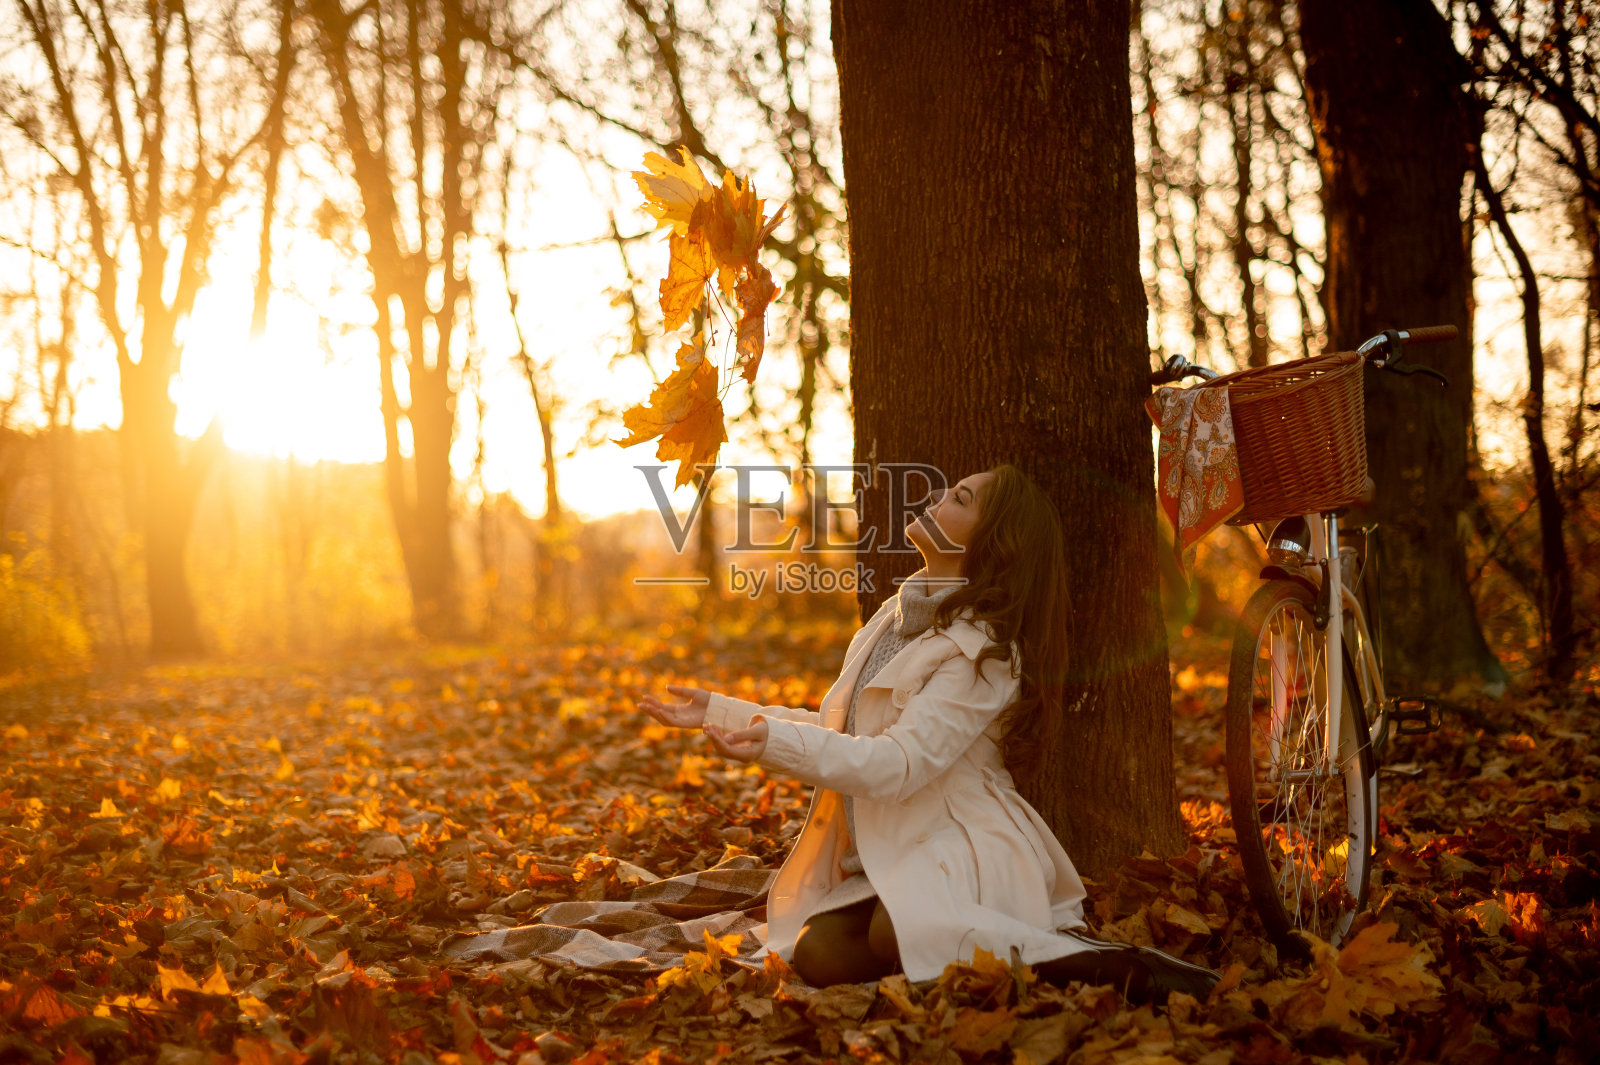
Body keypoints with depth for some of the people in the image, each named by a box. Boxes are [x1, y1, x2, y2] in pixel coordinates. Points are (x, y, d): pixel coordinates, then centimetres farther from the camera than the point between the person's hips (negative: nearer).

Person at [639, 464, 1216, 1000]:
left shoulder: (983, 652, -14)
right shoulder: (896, 616, 12)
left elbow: (898, 765, -23)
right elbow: (836, 730, 19)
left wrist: (777, 742, -32)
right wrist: (720, 711, 14)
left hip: (963, 849, -7)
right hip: (888, 854, 7)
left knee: (896, 935, -37)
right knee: (818, 953, -22)